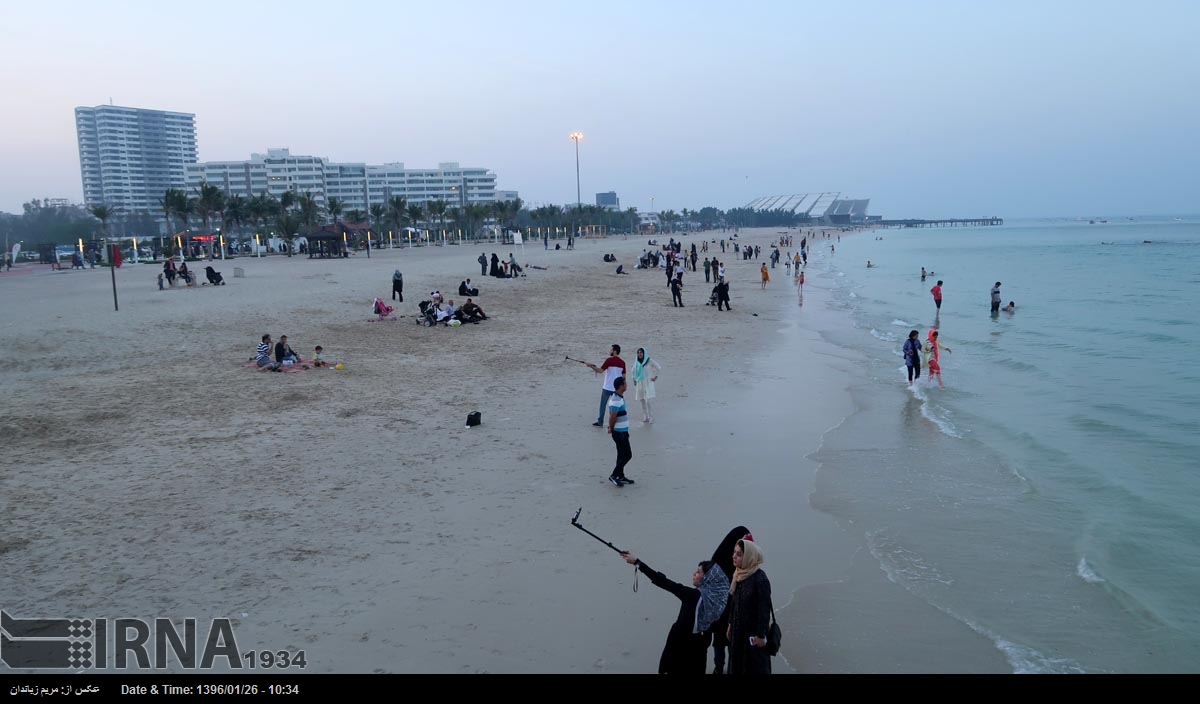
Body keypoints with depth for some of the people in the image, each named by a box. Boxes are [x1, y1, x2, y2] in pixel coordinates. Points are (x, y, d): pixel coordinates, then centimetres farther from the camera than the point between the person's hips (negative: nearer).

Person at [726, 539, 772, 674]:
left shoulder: (760, 579, -21)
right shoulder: (738, 575, 2)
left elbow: (764, 608, -19)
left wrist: (761, 635, -17)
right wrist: (730, 625, 14)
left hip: (753, 631, -7)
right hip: (738, 630, 7)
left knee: (756, 667, 4)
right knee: (737, 665, 14)